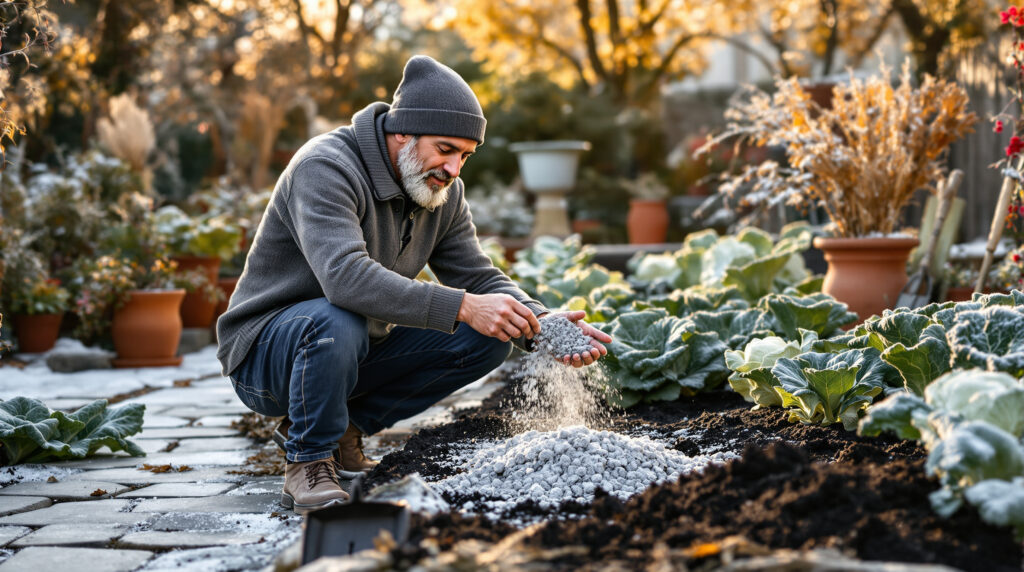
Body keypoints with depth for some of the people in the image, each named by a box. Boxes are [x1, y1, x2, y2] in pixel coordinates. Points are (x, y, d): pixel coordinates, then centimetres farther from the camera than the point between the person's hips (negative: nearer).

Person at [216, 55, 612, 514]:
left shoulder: (443, 192, 0)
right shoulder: (325, 167, -25)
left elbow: (480, 278, 0)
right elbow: (347, 277, -40)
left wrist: (543, 326, -20)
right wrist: (461, 307, -46)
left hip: (360, 350, 7)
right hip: (265, 350, -7)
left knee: (487, 339, -7)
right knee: (338, 322, -40)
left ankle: (347, 424, 4)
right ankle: (308, 459, -13)